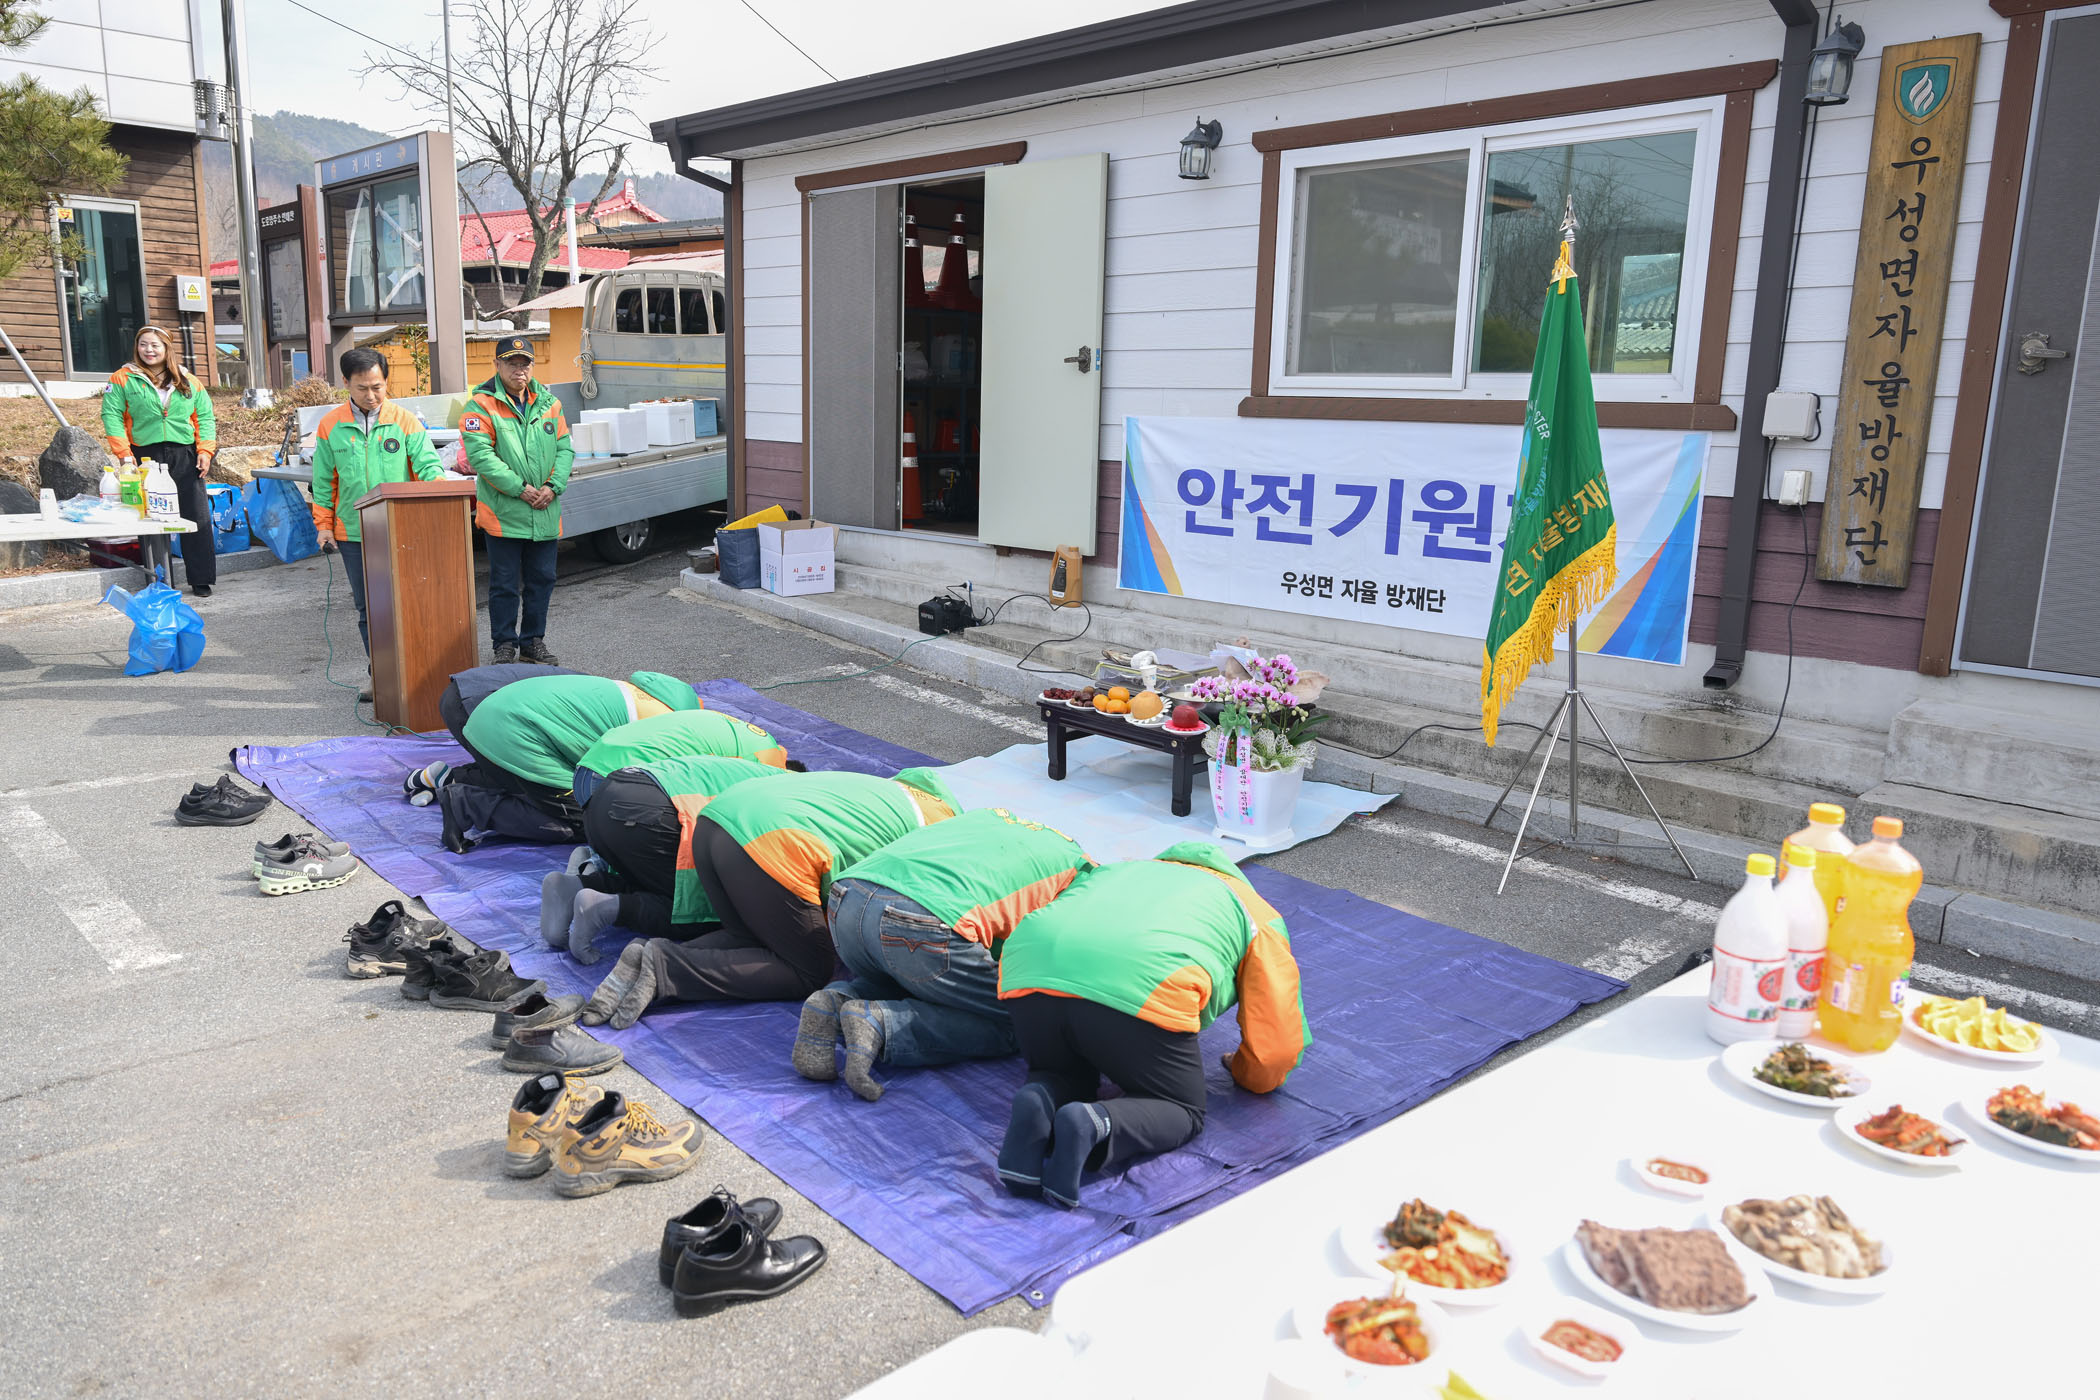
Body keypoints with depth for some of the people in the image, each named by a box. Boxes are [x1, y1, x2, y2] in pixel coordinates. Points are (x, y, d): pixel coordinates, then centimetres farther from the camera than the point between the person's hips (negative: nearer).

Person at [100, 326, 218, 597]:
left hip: (185, 457, 1)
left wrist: (205, 450, -1)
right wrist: (124, 454, -9)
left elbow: (205, 417, 12)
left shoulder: (188, 381, 13)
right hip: (146, 456, -1)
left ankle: (201, 579, 3)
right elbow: (112, 416, 0)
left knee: (197, 519, -3)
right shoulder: (123, 379, 6)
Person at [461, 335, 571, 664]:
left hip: (545, 513, 4)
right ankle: (505, 643, 16)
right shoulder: (482, 405, -6)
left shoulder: (548, 402, 9)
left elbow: (564, 448, 9)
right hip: (503, 512, -4)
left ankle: (533, 640, 25)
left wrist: (553, 486, -7)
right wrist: (519, 488, -18)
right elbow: (480, 454, -14)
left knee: (541, 579, 12)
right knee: (505, 583, 3)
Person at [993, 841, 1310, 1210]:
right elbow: (1277, 1045, 25)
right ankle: (1095, 1124, -11)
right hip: (1142, 984, -4)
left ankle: (1039, 1104, -4)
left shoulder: (1115, 870, 42)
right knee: (1182, 1110, 19)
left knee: (1064, 1079, 32)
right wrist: (1246, 1073, 48)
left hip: (1029, 966, 5)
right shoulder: (1262, 920, 30)